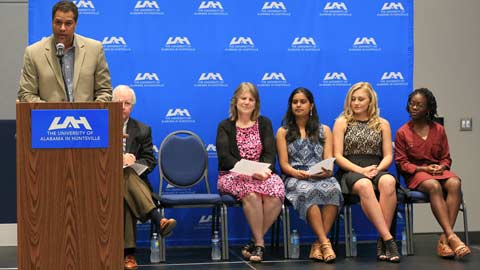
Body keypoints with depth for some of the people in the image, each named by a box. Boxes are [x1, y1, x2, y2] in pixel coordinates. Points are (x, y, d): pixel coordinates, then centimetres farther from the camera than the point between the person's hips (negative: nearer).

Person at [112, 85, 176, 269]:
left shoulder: (143, 130, 14)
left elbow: (150, 162, 9)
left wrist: (133, 163, -13)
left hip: (134, 178, 2)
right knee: (127, 178, -39)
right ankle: (159, 221, -57)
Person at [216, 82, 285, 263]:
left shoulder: (264, 124, 15)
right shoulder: (225, 126, 8)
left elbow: (270, 153, 4)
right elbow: (224, 157, -6)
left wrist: (265, 170, -19)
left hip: (261, 174, 2)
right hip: (232, 175, -2)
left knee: (276, 190, -32)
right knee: (251, 191, -37)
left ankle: (255, 241, -18)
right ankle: (259, 243, -21)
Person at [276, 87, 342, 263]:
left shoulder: (324, 130, 22)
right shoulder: (283, 132, 18)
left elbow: (329, 161, 12)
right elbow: (284, 164, 7)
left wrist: (327, 171, -13)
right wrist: (298, 173, -14)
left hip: (321, 177, 1)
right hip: (295, 178, -1)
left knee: (333, 189, -37)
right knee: (308, 192, -39)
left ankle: (318, 244, -34)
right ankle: (325, 243, -40)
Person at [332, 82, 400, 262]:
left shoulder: (382, 124, 17)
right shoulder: (342, 122, 11)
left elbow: (388, 156, 12)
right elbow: (338, 156, 2)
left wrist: (377, 169, -11)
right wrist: (361, 170, -13)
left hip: (376, 171, 2)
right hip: (350, 172, -2)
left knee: (388, 182, -36)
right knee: (364, 185, -39)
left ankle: (382, 240, -34)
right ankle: (388, 239, -42)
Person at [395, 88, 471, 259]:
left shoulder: (438, 130, 12)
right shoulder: (402, 132, 5)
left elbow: (446, 158, 14)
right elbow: (402, 163, 2)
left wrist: (441, 167, -10)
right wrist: (423, 169, -13)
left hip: (438, 170, 3)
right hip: (416, 173, -3)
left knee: (455, 184, -33)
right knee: (434, 186, -38)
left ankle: (444, 238, -39)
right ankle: (452, 236, -45)